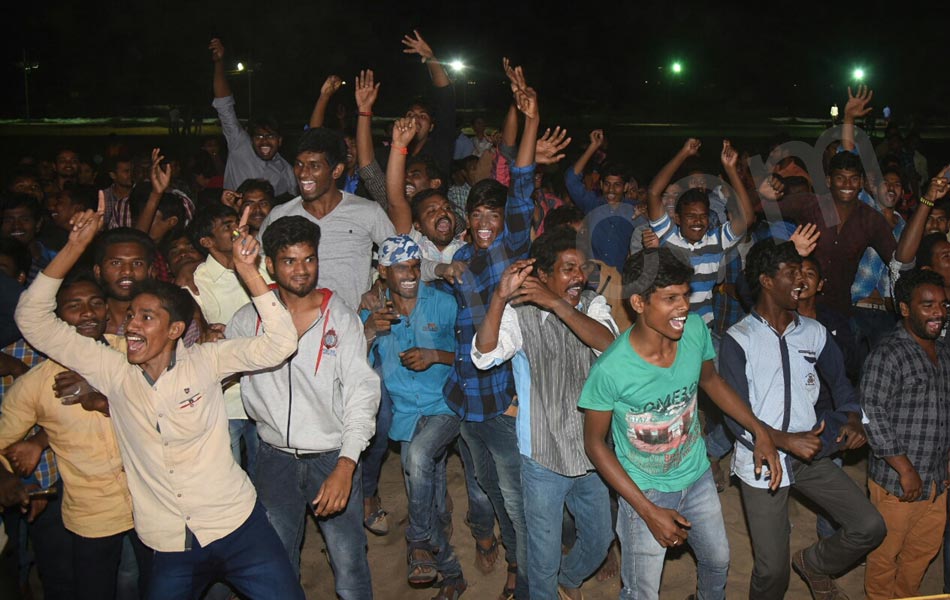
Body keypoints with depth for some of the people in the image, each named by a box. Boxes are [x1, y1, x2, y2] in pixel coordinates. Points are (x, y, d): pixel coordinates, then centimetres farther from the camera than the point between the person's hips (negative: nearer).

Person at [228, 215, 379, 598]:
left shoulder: (340, 318, -6)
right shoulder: (249, 319, 1)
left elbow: (362, 392, -11)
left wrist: (345, 466, -21)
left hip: (333, 458, -2)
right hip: (275, 457, 2)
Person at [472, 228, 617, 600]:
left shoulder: (592, 305, -2)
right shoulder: (519, 312, -12)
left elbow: (608, 343, -24)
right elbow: (485, 356, -29)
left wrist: (558, 304, -34)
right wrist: (500, 297, -41)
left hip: (593, 451, 4)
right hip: (543, 457, -4)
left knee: (600, 540, 23)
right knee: (544, 558, 11)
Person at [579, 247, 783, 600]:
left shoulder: (696, 330, -18)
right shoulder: (610, 370, -31)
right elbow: (594, 443, -18)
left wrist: (760, 431, -1)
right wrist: (648, 511, -18)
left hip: (698, 477, 5)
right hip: (646, 491, -5)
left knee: (718, 560, 28)